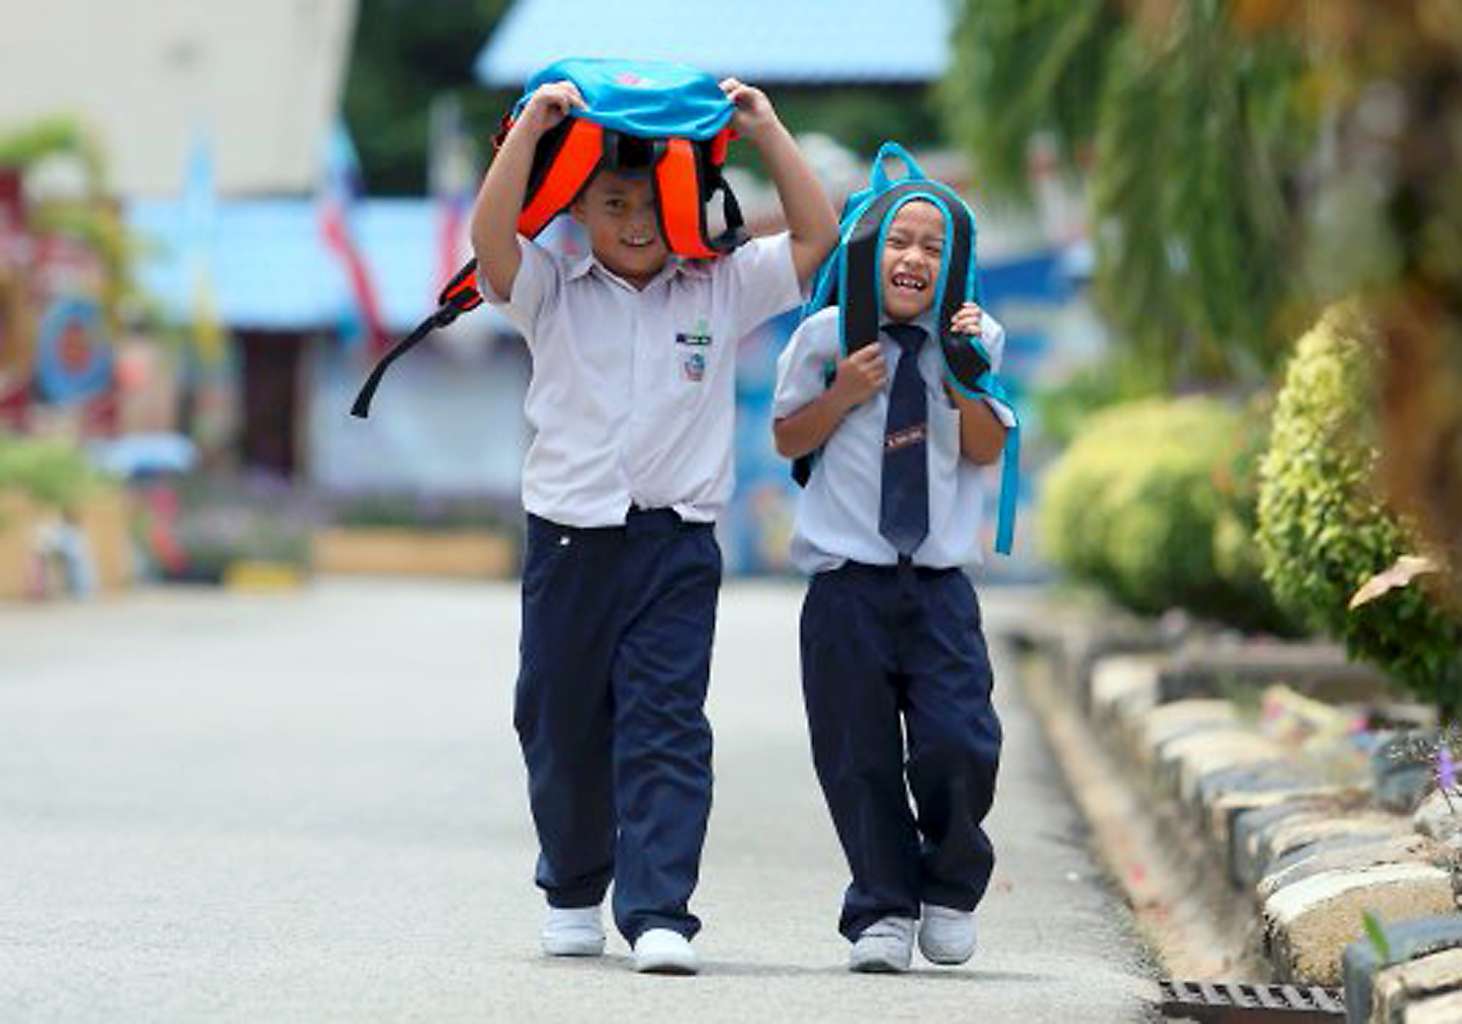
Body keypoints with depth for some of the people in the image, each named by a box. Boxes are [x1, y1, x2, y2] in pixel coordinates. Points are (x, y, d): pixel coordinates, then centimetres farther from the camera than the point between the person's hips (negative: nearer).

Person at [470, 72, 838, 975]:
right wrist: (532, 126, -17)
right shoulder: (552, 294, 4)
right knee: (561, 727, 11)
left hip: (677, 547, -1)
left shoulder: (720, 292, 6)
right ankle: (574, 893, 31)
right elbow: (490, 234, -13)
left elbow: (817, 235, 3)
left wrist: (765, 129, 0)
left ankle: (659, 912, -12)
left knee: (666, 730, -9)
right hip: (570, 541, 1)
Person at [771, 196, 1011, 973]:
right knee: (859, 757, 3)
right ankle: (883, 913, 19)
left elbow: (988, 451, 3)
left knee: (961, 745, -9)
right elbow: (788, 440, 7)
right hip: (848, 580, 0)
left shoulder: (975, 337, 2)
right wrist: (843, 394, -10)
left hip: (940, 581, 1)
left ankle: (950, 888, 18)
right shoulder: (825, 336, -2)